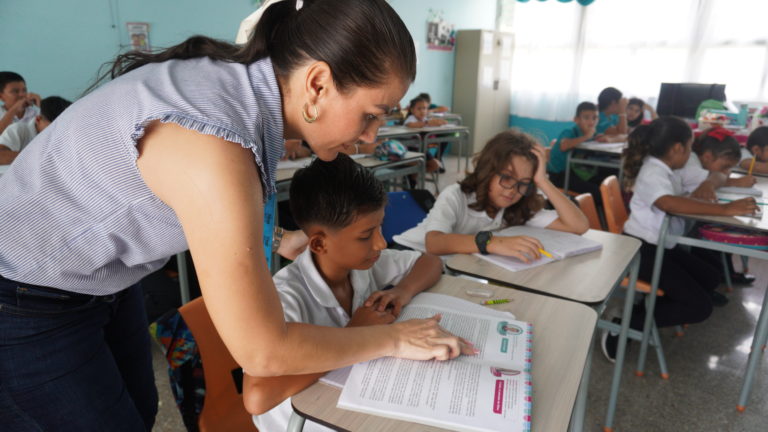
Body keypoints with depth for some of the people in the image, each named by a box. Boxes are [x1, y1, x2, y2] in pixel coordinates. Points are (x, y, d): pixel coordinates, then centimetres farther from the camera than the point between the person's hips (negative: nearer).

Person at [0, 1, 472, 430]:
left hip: (102, 279, 7)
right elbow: (263, 353, -31)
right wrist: (393, 337, -21)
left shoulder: (239, 83, -12)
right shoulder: (212, 147, -38)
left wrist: (276, 244, 0)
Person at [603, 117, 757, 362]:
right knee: (700, 306, -9)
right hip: (642, 249, -10)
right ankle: (625, 323, -6)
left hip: (662, 245, 10)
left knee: (709, 278, 15)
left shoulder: (667, 169, 7)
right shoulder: (653, 173, -22)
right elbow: (669, 203, -43)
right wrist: (724, 209, -42)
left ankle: (647, 311, 8)